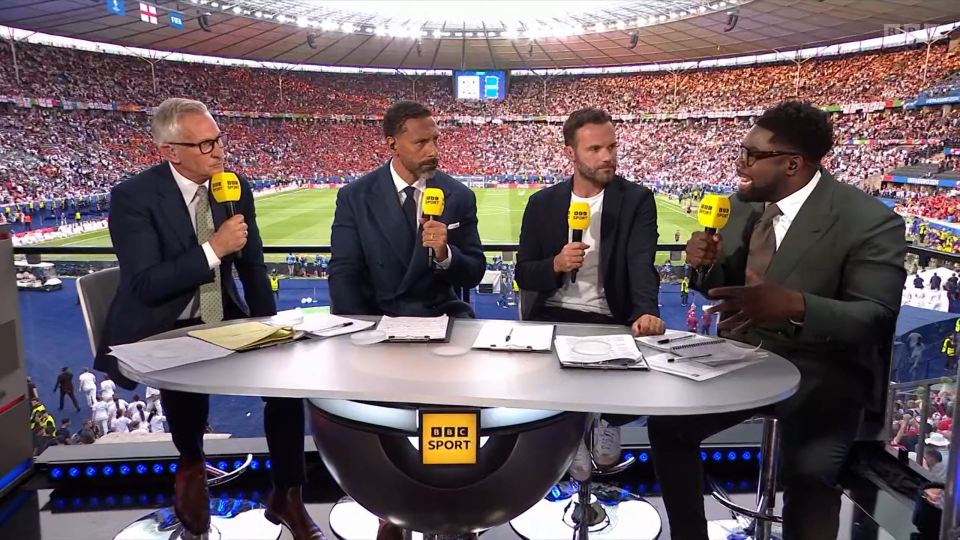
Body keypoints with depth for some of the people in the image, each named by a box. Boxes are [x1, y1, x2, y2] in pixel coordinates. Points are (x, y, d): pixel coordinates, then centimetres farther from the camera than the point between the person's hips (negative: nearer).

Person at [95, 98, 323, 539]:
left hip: (223, 321, 5)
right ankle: (191, 464, 3)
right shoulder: (132, 197, -14)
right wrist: (213, 250, -28)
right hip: (159, 332, -4)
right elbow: (145, 283, -22)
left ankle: (286, 495, 1)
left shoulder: (237, 189, 1)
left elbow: (252, 265, 9)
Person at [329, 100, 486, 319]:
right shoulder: (353, 197, -1)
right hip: (375, 318, 0)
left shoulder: (460, 196, 0)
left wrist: (445, 254, -19)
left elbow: (474, 275, 2)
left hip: (440, 315, 0)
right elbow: (343, 274, -3)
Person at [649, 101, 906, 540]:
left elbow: (875, 317, -22)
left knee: (808, 471, -28)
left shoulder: (870, 222, -17)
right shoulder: (743, 205, 1)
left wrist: (794, 305, -41)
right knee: (667, 423, -6)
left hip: (820, 372, -5)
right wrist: (706, 266, -15)